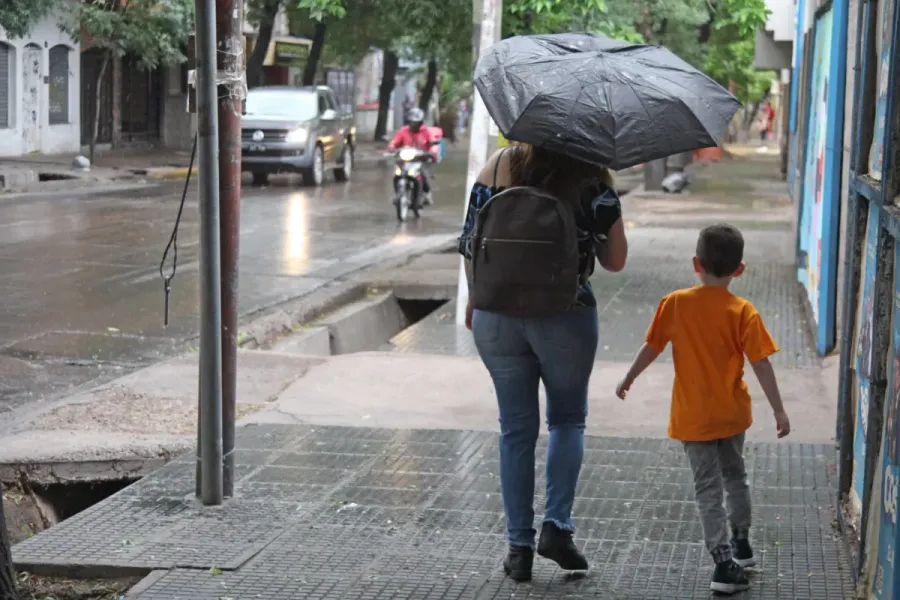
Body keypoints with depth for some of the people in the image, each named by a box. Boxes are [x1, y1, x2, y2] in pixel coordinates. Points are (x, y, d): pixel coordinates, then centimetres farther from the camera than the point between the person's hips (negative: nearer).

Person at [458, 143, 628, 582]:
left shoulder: (500, 165, 0)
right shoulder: (591, 174, -5)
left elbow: (471, 243, 1)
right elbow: (615, 261, -1)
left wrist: (475, 299, 15)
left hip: (496, 315, 2)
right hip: (565, 316, -2)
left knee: (516, 428, 11)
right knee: (567, 420, 18)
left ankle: (519, 546, 12)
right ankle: (557, 526, 3)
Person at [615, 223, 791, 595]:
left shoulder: (674, 304, -9)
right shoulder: (742, 312, -11)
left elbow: (651, 348, -1)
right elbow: (761, 365, -13)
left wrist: (628, 380, 15)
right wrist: (779, 411, -7)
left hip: (692, 418, -1)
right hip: (732, 414, 1)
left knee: (708, 488, 2)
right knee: (735, 476, 23)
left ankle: (725, 563, -7)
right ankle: (741, 545, 36)